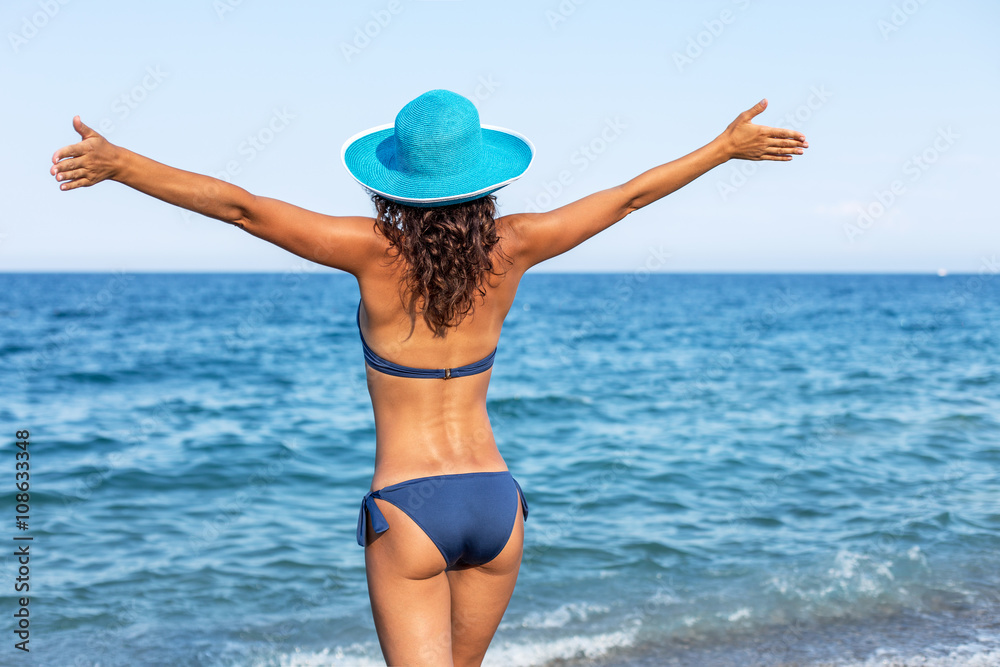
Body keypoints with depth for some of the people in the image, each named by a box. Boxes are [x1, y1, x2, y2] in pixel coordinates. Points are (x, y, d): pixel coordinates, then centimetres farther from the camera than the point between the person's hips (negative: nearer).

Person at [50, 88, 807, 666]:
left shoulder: (379, 253, -11)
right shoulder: (511, 249, -2)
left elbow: (241, 206, -14)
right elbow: (631, 195, 8)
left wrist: (119, 164, -7)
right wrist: (728, 145, 19)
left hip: (408, 510, -4)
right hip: (496, 501, 5)